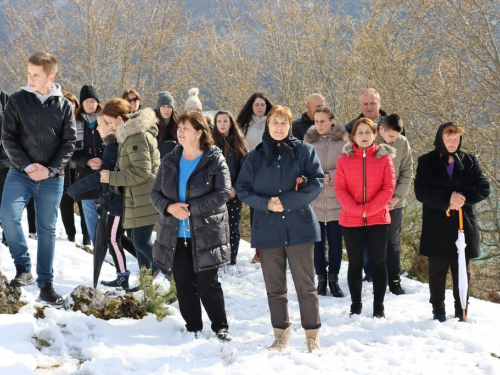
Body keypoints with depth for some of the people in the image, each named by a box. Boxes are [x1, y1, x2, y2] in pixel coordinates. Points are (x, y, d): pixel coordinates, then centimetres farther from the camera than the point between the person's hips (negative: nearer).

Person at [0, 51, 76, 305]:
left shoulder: (63, 105, 2)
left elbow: (69, 142, 1)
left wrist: (51, 169, -12)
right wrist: (27, 166, -14)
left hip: (52, 178, 1)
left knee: (47, 229, 4)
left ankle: (46, 284, 12)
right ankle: (23, 267, -1)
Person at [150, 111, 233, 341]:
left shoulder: (215, 160, -7)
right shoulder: (170, 160, 7)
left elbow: (223, 193, -16)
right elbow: (155, 193, 8)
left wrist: (191, 208, -20)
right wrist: (169, 207, -14)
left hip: (205, 234, -4)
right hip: (175, 234, 5)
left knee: (208, 283, -1)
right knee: (184, 283, 9)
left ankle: (220, 327, 14)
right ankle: (193, 328, 21)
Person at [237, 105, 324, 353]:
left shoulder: (304, 151, 2)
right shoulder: (255, 157, 8)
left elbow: (317, 182, -7)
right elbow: (243, 189, 5)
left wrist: (285, 201, -15)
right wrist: (266, 204, -13)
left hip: (299, 227, -2)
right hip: (267, 230, 2)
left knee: (305, 286, 0)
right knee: (274, 288, 9)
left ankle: (312, 336, 10)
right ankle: (281, 336, 21)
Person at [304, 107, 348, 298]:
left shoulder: (343, 141, -1)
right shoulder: (309, 141, 3)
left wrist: (330, 176, -19)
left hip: (336, 200, -1)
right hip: (314, 200, 1)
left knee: (335, 241, 6)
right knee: (317, 241, 6)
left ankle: (334, 279, 17)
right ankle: (321, 278, 17)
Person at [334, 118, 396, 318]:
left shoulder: (384, 157, 1)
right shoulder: (344, 159, 2)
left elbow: (388, 187, -6)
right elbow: (340, 189, -4)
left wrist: (369, 209, -15)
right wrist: (357, 210, -16)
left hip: (378, 219, 0)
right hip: (350, 220, 1)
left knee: (378, 263, 5)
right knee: (355, 263, 8)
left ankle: (379, 307, 13)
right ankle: (355, 306, 18)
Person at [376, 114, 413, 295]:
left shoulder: (403, 143, -2)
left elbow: (407, 173, 3)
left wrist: (397, 197, -6)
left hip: (394, 203, 2)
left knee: (393, 243, 7)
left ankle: (395, 280, 14)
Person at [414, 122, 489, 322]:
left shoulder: (469, 161, 6)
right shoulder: (427, 162, 0)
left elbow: (483, 188, -1)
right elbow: (421, 191, -10)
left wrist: (462, 197, -18)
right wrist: (447, 199, -22)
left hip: (464, 225, 2)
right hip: (436, 228, -1)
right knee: (437, 272, 8)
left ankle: (461, 312, 19)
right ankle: (438, 311, 20)